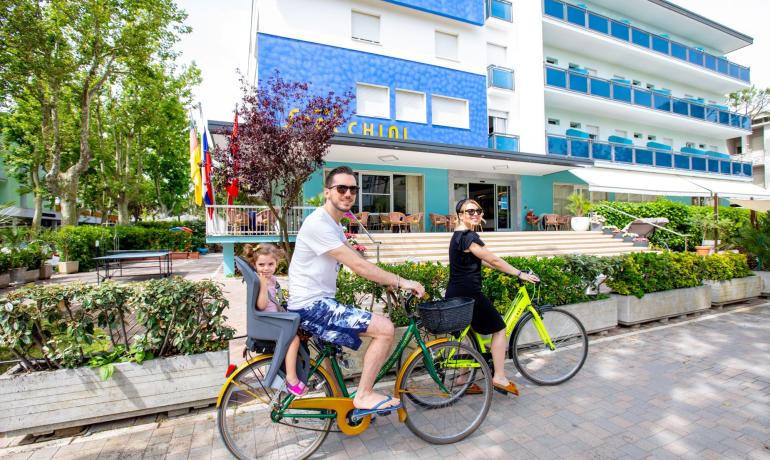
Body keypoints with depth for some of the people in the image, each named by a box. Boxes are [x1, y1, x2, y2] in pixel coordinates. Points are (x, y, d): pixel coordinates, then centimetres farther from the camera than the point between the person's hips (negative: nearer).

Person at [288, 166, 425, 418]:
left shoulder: (334, 225, 14)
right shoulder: (318, 224, -19)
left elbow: (357, 262, 14)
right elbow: (358, 266, -23)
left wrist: (393, 281, 7)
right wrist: (401, 282, -16)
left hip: (320, 303, 10)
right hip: (311, 306, -10)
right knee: (385, 328, -15)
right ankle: (363, 397, 2)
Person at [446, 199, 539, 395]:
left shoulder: (458, 235, 14)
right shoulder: (468, 236, -18)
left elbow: (481, 260, 18)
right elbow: (494, 260, -16)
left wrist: (511, 271, 20)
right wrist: (520, 274, -6)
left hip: (455, 293, 10)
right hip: (468, 293, -10)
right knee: (499, 328, 6)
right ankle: (499, 378, 12)